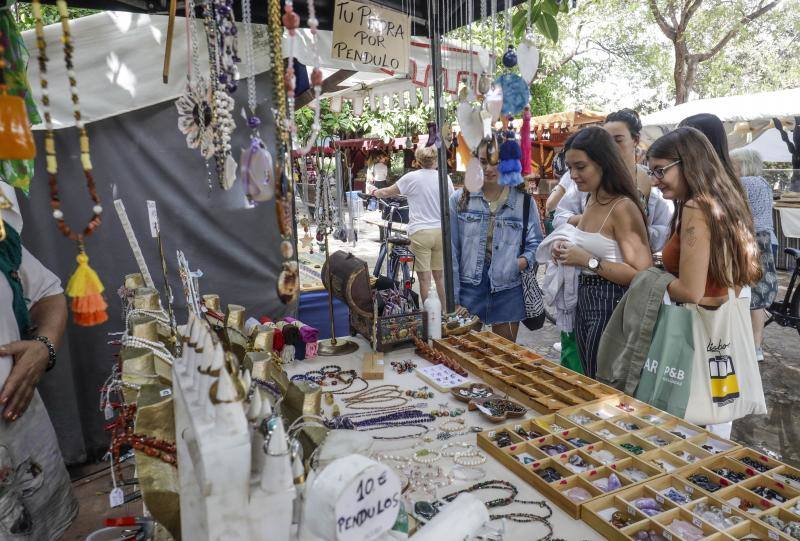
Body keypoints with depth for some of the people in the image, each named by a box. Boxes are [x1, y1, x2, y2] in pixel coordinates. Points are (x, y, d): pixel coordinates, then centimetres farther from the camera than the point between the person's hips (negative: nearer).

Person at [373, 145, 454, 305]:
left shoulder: (411, 178, -5)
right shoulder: (445, 178, 1)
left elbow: (387, 192, 5)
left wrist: (375, 192, 25)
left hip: (420, 232, -3)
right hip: (441, 231, 3)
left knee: (424, 278, 3)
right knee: (440, 275, 14)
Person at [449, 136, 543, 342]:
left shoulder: (524, 202, -1)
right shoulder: (459, 200, -2)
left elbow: (536, 242, 7)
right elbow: (450, 252, -3)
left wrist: (525, 259, -16)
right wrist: (453, 299, -7)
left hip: (508, 291, 1)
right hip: (468, 288, 0)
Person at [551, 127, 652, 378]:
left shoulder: (622, 207, -17)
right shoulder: (592, 201, 8)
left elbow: (642, 274, -21)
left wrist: (587, 260, -22)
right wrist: (569, 251, 4)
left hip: (610, 306, -8)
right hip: (585, 303, 8)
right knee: (590, 385, 20)